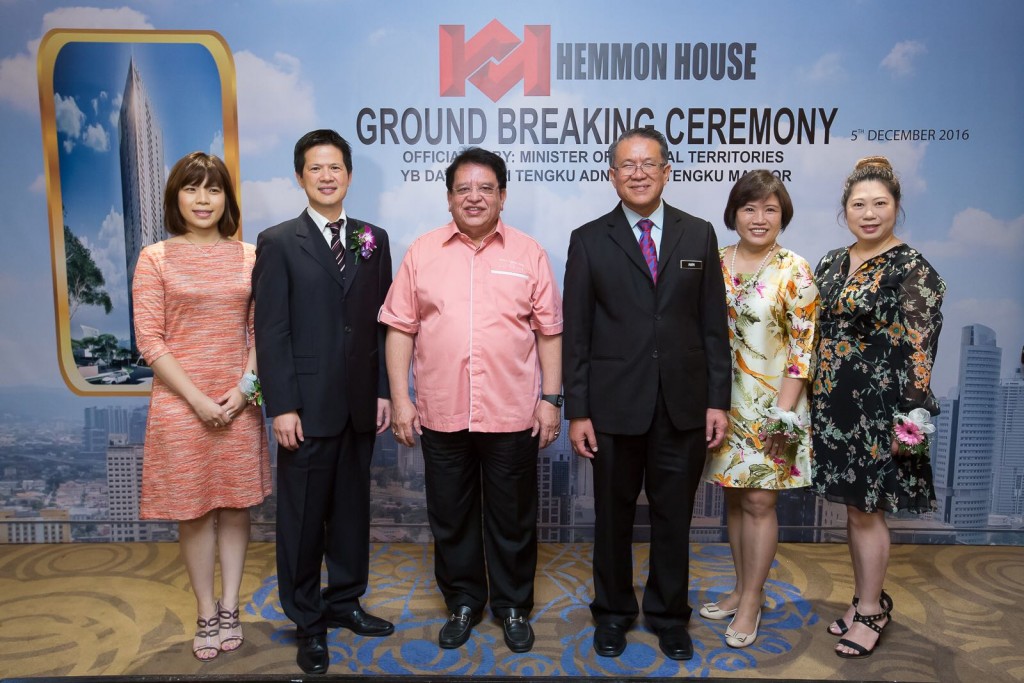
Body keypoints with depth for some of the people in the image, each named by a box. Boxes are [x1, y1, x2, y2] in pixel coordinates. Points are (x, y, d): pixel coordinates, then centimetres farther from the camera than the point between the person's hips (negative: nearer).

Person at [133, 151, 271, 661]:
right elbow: (149, 340, -5)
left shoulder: (248, 256, 3)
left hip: (238, 403, 2)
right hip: (180, 402, -1)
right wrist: (197, 398, -11)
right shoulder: (155, 259, -1)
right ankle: (206, 615, 22)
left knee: (236, 505, 9)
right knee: (193, 512, 7)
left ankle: (229, 609, 24)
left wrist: (242, 390, -8)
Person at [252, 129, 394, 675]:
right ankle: (307, 622, 25)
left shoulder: (372, 240, 8)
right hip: (308, 406, -3)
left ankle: (344, 602, 33)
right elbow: (271, 332, -7)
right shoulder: (278, 242, -3)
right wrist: (282, 408, -12)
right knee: (303, 517, 8)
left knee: (352, 508, 15)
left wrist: (384, 391, 4)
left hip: (360, 404, 4)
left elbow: (381, 321, 8)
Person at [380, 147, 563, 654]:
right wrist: (400, 399, -3)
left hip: (512, 415, -1)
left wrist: (551, 398, -2)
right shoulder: (422, 253, 3)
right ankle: (462, 603, 34)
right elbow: (400, 328, 3)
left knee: (512, 517, 12)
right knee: (450, 517, 14)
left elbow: (549, 331, 2)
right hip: (440, 414, 1)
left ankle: (513, 606, 32)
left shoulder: (528, 253, 2)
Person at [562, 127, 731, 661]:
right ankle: (613, 612, 34)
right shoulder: (589, 240, 0)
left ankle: (669, 615, 33)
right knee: (613, 516, 13)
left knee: (673, 517, 13)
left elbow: (713, 325, 5)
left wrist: (718, 400, 0)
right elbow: (576, 333, -2)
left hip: (684, 405, 1)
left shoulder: (699, 235, 5)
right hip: (614, 405, -1)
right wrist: (577, 411, -6)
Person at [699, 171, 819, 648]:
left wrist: (783, 410, -14)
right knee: (734, 498, 13)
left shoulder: (794, 271, -7)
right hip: (723, 402, 4)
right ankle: (742, 589, 29)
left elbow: (803, 346, -9)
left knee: (758, 501, 2)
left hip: (770, 405, -4)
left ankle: (751, 602, 18)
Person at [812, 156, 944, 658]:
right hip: (833, 404, 6)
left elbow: (918, 351, -13)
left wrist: (910, 418, -16)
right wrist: (808, 400, 12)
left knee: (866, 510, 3)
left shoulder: (912, 270, -10)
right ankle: (866, 598, 32)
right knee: (853, 507, 15)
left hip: (876, 408, -6)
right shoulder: (832, 263, 9)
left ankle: (871, 611, 21)